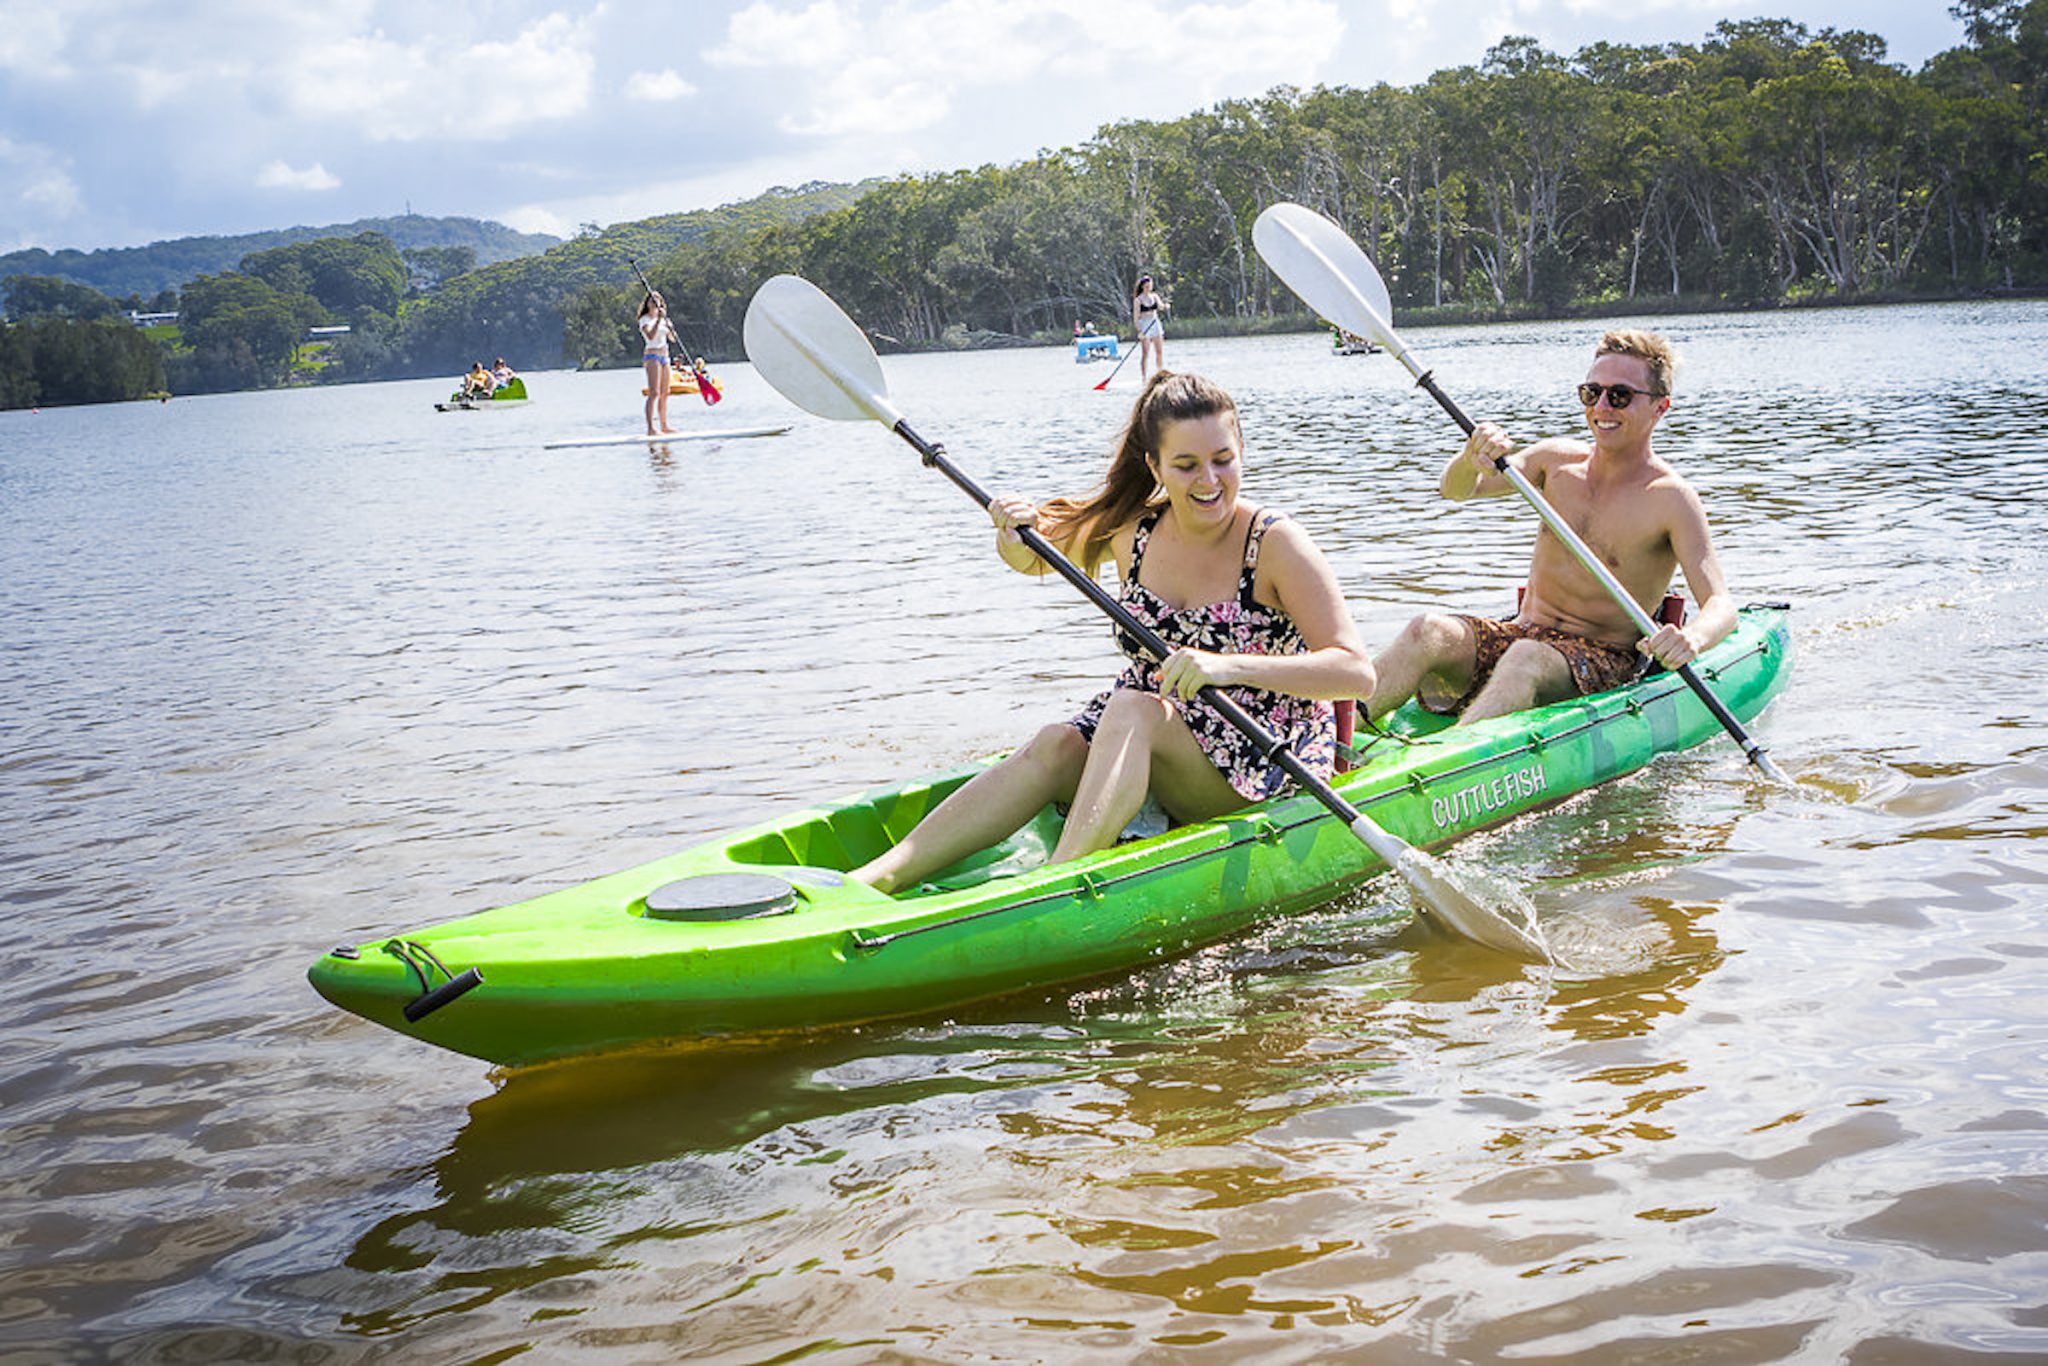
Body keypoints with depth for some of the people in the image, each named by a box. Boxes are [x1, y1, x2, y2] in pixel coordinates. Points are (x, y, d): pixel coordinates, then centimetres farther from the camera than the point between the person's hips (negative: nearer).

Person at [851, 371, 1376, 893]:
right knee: (1057, 744, -23)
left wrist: (1231, 666, -36)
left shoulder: (1274, 544, -15)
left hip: (1264, 762, -5)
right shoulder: (1131, 528, -1)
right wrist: (1017, 535, -10)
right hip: (1141, 735, 5)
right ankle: (878, 877, -33)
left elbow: (1358, 672, -23)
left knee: (1131, 709, -30)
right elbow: (1031, 560, 15)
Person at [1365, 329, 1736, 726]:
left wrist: (1692, 638, -38)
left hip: (1603, 661, -4)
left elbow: (1720, 604, -13)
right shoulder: (1559, 459, 7)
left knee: (1526, 660, -38)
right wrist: (1472, 458, -27)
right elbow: (1456, 491, -2)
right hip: (1522, 632, 5)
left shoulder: (1671, 499, -7)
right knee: (1429, 631, -25)